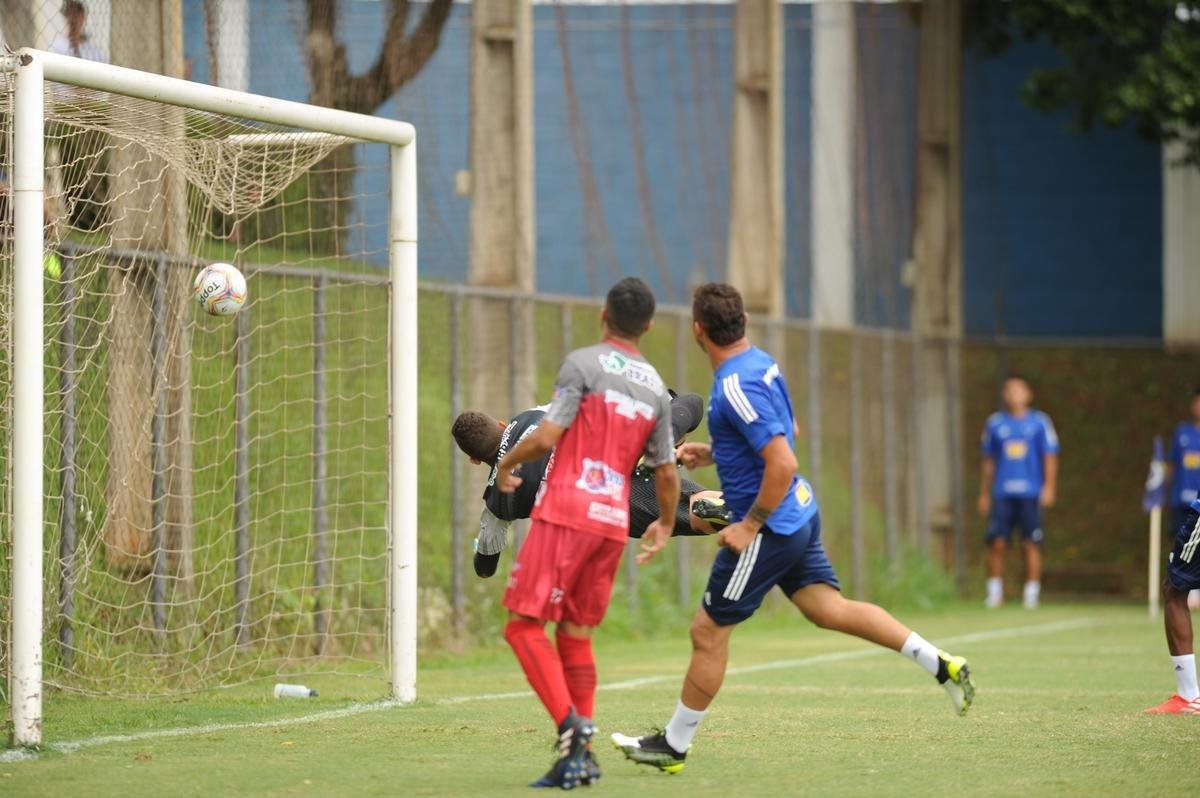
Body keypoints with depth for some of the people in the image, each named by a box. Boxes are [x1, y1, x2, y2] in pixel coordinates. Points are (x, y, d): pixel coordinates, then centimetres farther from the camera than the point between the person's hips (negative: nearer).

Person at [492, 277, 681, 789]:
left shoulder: (584, 363, -4)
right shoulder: (657, 389, 14)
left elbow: (545, 437, -11)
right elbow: (666, 471, 17)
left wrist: (505, 464, 8)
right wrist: (665, 525, 34)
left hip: (566, 510, -6)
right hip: (614, 519, 6)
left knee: (525, 623, -3)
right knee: (575, 632, 13)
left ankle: (570, 725, -19)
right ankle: (579, 756, 8)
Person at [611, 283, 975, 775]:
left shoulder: (736, 387, -23)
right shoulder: (761, 362, 7)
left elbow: (782, 464, -28)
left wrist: (750, 526, -19)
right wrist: (712, 454, 19)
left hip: (769, 528, -9)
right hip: (799, 515, 9)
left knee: (708, 631, 2)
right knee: (829, 609, 9)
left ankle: (674, 745, 13)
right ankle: (941, 664, 1)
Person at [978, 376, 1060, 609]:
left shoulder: (1040, 422, 6)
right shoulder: (995, 423, 11)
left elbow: (1050, 457, 4)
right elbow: (988, 461, 16)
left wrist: (1049, 487, -7)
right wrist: (984, 494, 14)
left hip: (1031, 493, -1)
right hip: (1002, 493, 1)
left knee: (1031, 544, -4)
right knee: (997, 543, -6)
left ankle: (1032, 593, 3)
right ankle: (995, 590, 4)